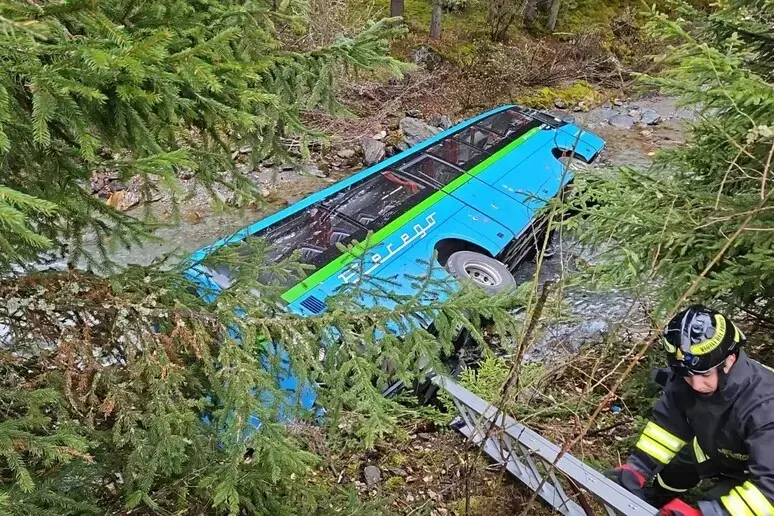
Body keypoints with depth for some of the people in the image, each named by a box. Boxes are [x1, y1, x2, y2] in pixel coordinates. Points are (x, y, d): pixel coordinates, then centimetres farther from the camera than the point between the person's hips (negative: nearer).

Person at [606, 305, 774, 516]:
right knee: (665, 479, 18)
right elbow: (668, 425, -12)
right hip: (712, 449, 5)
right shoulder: (683, 380, -27)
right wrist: (636, 468, -20)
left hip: (754, 466, -4)